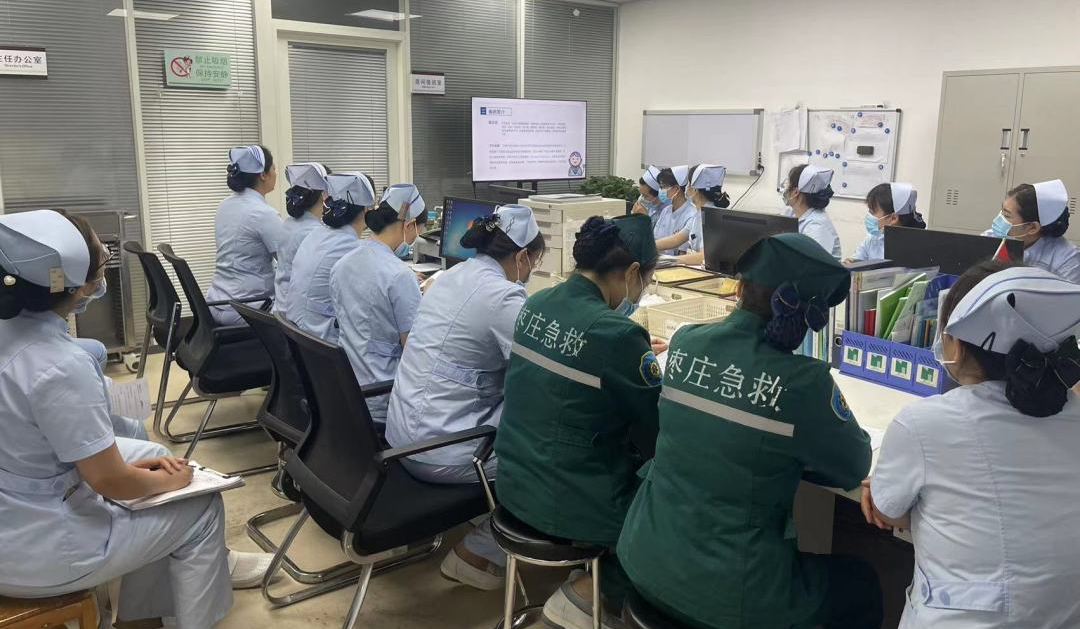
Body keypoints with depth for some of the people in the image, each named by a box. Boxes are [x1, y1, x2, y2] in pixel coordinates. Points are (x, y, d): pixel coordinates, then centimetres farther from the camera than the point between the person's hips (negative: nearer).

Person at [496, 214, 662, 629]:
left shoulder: (537, 303, -1)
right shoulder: (615, 332, -23)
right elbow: (660, 437, -12)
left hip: (515, 482, 8)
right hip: (570, 505, -8)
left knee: (631, 453, 25)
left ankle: (594, 572, 32)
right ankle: (585, 592, 14)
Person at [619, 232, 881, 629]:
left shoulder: (685, 343, -5)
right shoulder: (802, 381, -20)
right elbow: (855, 468, -2)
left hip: (644, 558, 6)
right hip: (726, 592, -5)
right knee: (860, 584, 23)